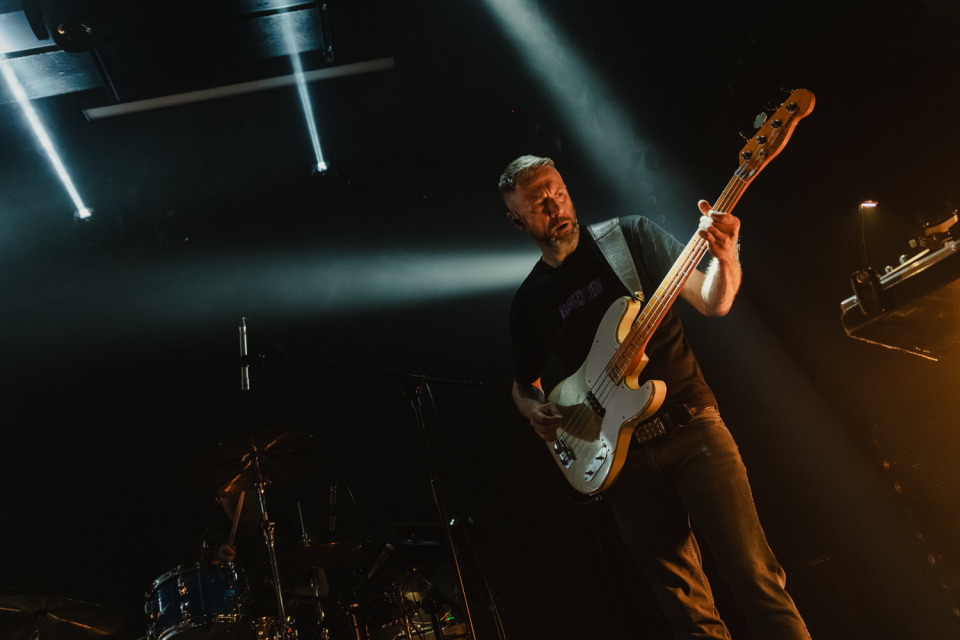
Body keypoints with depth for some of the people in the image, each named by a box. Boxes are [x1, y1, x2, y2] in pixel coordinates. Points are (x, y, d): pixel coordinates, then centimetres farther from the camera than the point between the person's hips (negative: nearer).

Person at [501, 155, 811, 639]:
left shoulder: (630, 235, 3)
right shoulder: (528, 302, 9)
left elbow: (712, 302, 0)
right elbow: (523, 384, 21)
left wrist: (725, 257, -20)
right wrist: (535, 409, -2)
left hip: (689, 423, -1)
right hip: (619, 455, 2)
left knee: (754, 576, -6)